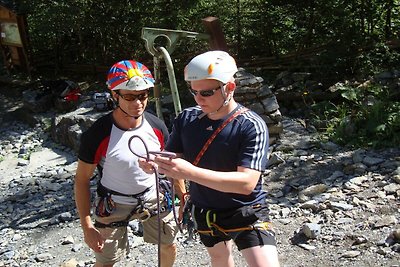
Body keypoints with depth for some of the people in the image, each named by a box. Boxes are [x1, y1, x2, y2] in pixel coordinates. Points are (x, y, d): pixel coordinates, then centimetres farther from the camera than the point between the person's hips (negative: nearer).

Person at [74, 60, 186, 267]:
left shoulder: (156, 126, -13)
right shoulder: (97, 135, -24)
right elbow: (82, 179, -14)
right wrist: (87, 227, -16)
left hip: (152, 197, 4)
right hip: (114, 205, -3)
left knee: (169, 246, 18)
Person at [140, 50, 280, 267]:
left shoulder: (251, 126, -22)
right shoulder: (186, 119, -7)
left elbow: (247, 182, -29)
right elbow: (172, 158, -1)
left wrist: (190, 172, -39)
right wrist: (154, 163, -27)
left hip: (246, 213, -4)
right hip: (205, 213, 5)